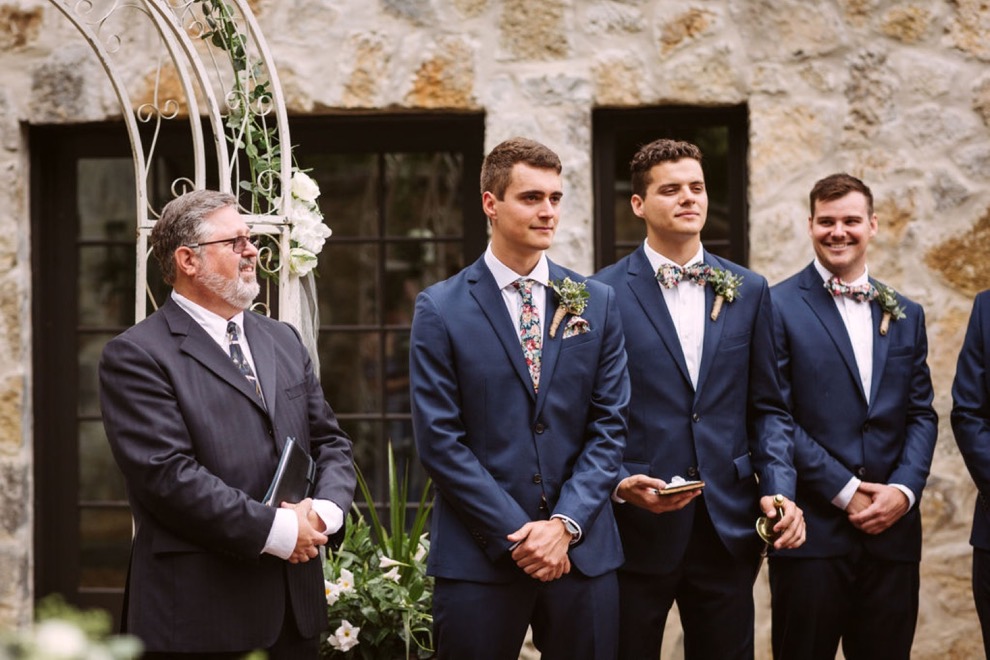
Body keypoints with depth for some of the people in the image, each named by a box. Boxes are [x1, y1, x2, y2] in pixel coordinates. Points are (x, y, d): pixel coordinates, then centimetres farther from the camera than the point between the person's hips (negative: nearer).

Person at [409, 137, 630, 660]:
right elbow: (439, 440, -6)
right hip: (479, 556, -2)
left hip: (582, 551, 3)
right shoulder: (440, 309, -1)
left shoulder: (596, 303, 8)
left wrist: (565, 524, -8)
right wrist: (517, 534, -11)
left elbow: (609, 425, 5)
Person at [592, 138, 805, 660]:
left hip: (729, 530, 3)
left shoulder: (748, 292, 10)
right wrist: (619, 483, -16)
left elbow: (766, 409, 11)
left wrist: (778, 489, -2)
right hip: (637, 530, -3)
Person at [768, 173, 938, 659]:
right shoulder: (778, 307, -2)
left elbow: (921, 414, 12)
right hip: (813, 528, -4)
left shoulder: (906, 315, 14)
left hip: (891, 528, 4)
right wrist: (845, 491, -11)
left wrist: (904, 490, -5)